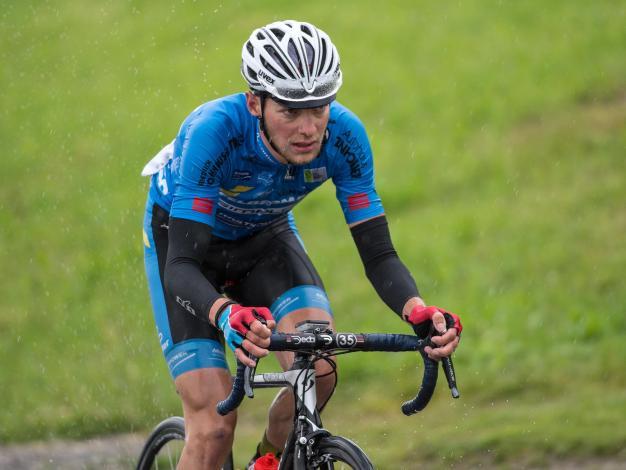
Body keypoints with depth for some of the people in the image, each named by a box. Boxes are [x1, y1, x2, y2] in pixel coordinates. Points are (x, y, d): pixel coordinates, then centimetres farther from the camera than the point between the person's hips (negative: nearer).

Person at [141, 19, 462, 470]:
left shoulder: (343, 135, -28)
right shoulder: (213, 130, -38)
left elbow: (378, 253, -24)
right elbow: (182, 266, -41)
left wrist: (419, 311, -44)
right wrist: (226, 315, -62)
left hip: (264, 237, 3)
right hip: (182, 234, -3)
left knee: (319, 371, -24)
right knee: (214, 427, -16)